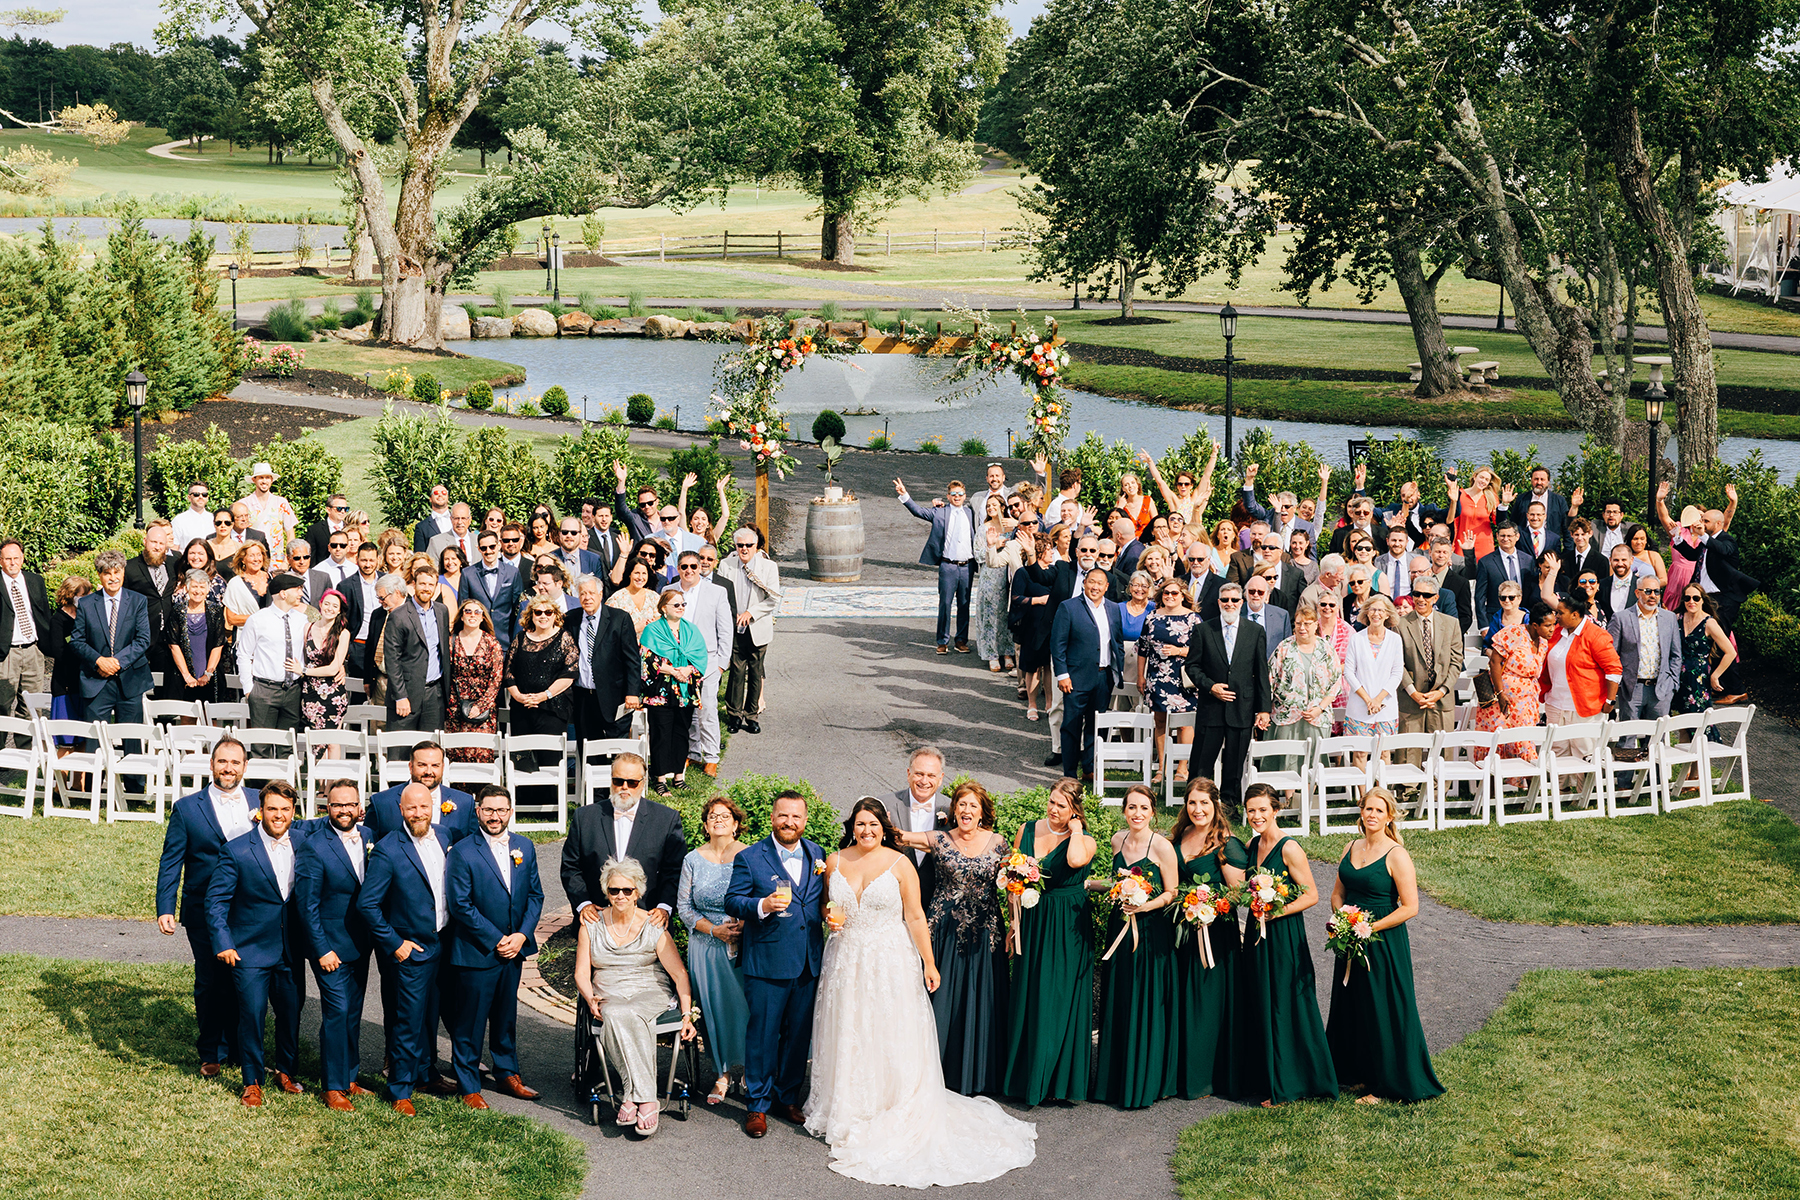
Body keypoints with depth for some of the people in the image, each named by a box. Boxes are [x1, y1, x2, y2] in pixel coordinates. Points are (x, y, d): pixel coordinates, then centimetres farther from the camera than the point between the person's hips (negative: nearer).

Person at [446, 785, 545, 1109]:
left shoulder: (524, 846, 6)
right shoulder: (462, 851, -11)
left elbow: (535, 895, 9)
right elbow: (460, 905, -13)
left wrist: (522, 935, -5)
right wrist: (495, 940, -13)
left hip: (513, 949, 5)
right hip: (475, 951, -5)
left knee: (506, 1017, 17)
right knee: (469, 1023, 2)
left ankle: (508, 1075, 32)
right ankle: (468, 1086, 13)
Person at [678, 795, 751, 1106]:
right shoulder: (693, 859, 5)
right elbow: (683, 906, 5)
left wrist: (742, 927, -15)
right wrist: (713, 929, -9)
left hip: (745, 946, -2)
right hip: (706, 947, 2)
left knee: (743, 1006, -4)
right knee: (713, 1008, 1)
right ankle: (723, 1073, 13)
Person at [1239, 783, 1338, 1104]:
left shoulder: (1289, 849, -14)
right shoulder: (1253, 845, 9)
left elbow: (1311, 895, -13)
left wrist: (1275, 913, -20)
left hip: (1284, 936, -8)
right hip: (1257, 933, 8)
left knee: (1283, 1008, -1)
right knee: (1259, 1006, 12)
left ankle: (1286, 1086, 7)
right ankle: (1265, 1079, 23)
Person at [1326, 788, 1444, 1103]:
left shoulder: (1396, 856, -13)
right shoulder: (1351, 849, 8)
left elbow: (1410, 907, -16)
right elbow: (1338, 893, 17)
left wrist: (1370, 927, -18)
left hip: (1385, 943, -7)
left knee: (1383, 1014, 0)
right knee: (1351, 1008, 13)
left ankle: (1385, 1085, 10)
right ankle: (1358, 1075, 27)